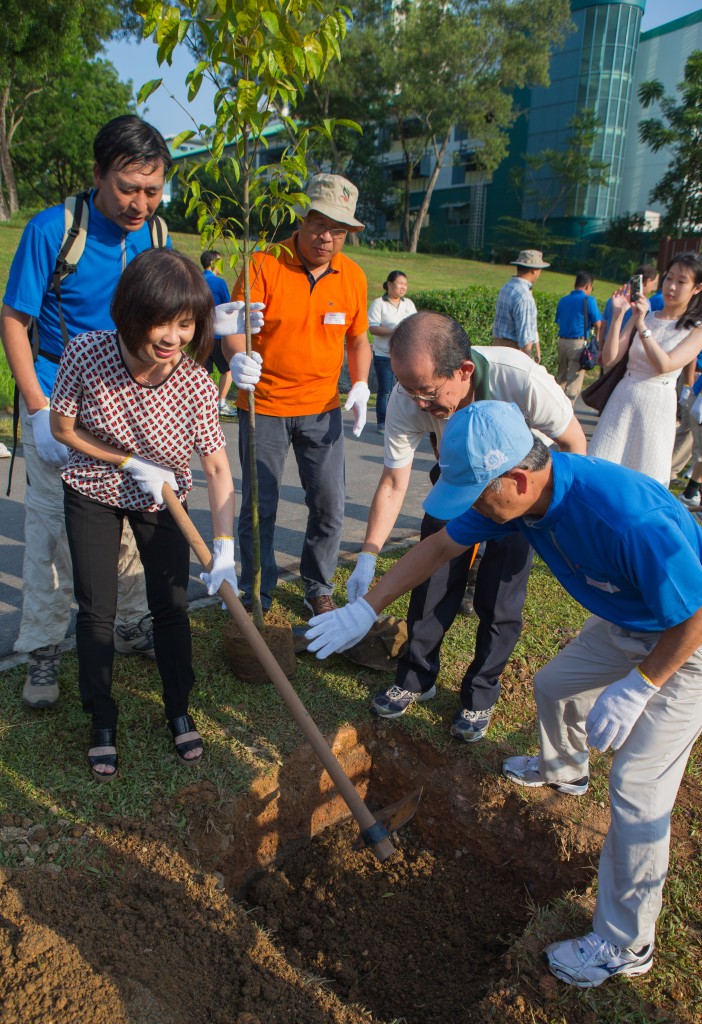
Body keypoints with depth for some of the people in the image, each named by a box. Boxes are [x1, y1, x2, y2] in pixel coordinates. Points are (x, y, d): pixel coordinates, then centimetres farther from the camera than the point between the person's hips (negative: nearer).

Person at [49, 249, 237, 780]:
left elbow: (218, 468, -22)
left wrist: (225, 550, -30)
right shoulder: (86, 355, -27)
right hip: (93, 495, 0)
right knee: (96, 610, 4)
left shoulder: (196, 384, -27)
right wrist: (132, 463, -19)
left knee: (172, 606, 4)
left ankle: (179, 710, 28)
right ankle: (103, 721, 25)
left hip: (162, 499, 0)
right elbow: (63, 429, -12)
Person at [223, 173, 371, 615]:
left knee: (330, 506, 5)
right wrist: (239, 357, -37)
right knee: (259, 507, 4)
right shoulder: (264, 264, -9)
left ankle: (319, 589, 27)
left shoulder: (353, 276, 3)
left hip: (322, 410, 3)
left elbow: (358, 338, 14)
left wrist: (361, 386, -3)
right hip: (264, 407, -3)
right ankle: (257, 595, 23)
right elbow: (235, 328, -14)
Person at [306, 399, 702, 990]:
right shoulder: (515, 490, -18)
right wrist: (366, 609, -5)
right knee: (554, 685, 24)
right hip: (626, 621, 8)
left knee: (637, 787, -8)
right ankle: (563, 770, 57)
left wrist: (639, 685, -22)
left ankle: (626, 944, 13)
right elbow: (440, 546, -6)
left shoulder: (630, 519, -43)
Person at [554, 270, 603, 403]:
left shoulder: (563, 300, 9)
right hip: (578, 343, -6)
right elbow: (598, 325, -7)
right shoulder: (588, 300, -7)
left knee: (561, 378, 16)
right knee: (574, 381, -2)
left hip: (562, 341, 6)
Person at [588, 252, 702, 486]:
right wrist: (618, 316, -12)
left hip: (658, 407, -2)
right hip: (622, 400, 2)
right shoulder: (644, 316, 5)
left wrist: (641, 325, -21)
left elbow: (664, 365, -17)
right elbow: (609, 361, -4)